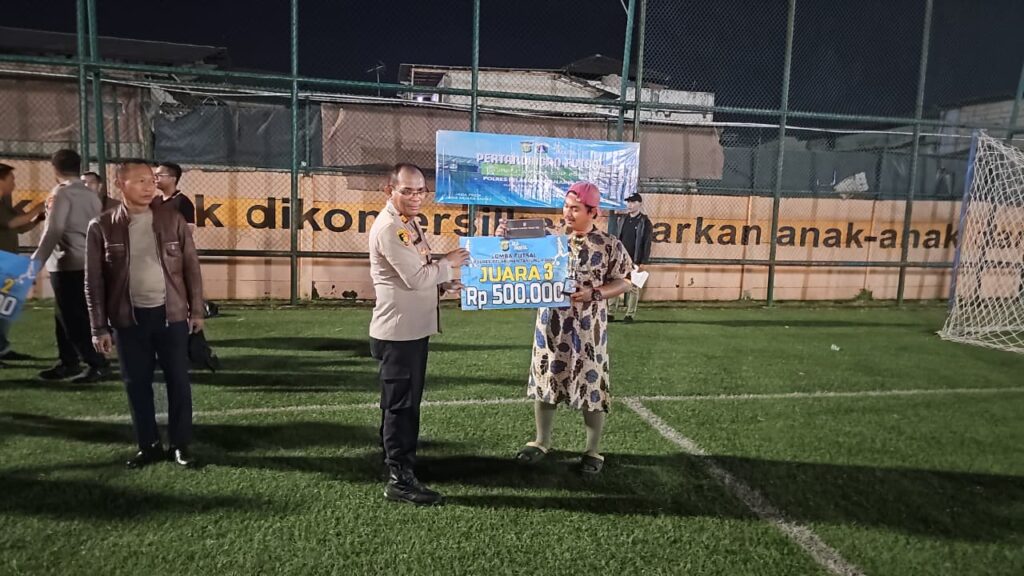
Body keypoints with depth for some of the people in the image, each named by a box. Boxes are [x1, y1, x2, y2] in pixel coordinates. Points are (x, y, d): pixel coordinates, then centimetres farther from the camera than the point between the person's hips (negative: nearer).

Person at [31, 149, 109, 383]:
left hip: (68, 265, -8)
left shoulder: (62, 193, -11)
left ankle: (98, 365, -1)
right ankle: (67, 362, 22)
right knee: (65, 316, 16)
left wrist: (36, 262, -15)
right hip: (87, 264, 8)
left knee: (74, 318, -3)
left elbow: (53, 232, -17)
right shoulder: (91, 195, 11)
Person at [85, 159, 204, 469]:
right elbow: (94, 281, 1)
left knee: (178, 380, 5)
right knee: (137, 383, 8)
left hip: (171, 313, 0)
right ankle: (148, 445, 23)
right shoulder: (102, 227, -2)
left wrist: (196, 310, 4)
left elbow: (191, 266, 5)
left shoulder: (173, 220, -1)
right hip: (129, 318, 0)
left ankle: (181, 444, 18)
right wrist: (99, 327, -1)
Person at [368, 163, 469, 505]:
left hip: (414, 328, 10)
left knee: (403, 402, 20)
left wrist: (442, 285, 7)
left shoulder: (409, 223, 15)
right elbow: (415, 277, -22)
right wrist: (448, 264, -8)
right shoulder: (389, 227, -17)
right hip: (398, 331, -10)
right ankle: (400, 480, 4)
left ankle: (398, 459, 34)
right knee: (401, 404, -4)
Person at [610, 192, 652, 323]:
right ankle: (611, 312, 7)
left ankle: (630, 314, 5)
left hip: (634, 261, -5)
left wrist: (643, 262, -13)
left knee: (633, 287, -1)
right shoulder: (624, 219, 13)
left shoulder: (645, 222, -4)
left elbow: (647, 244, -7)